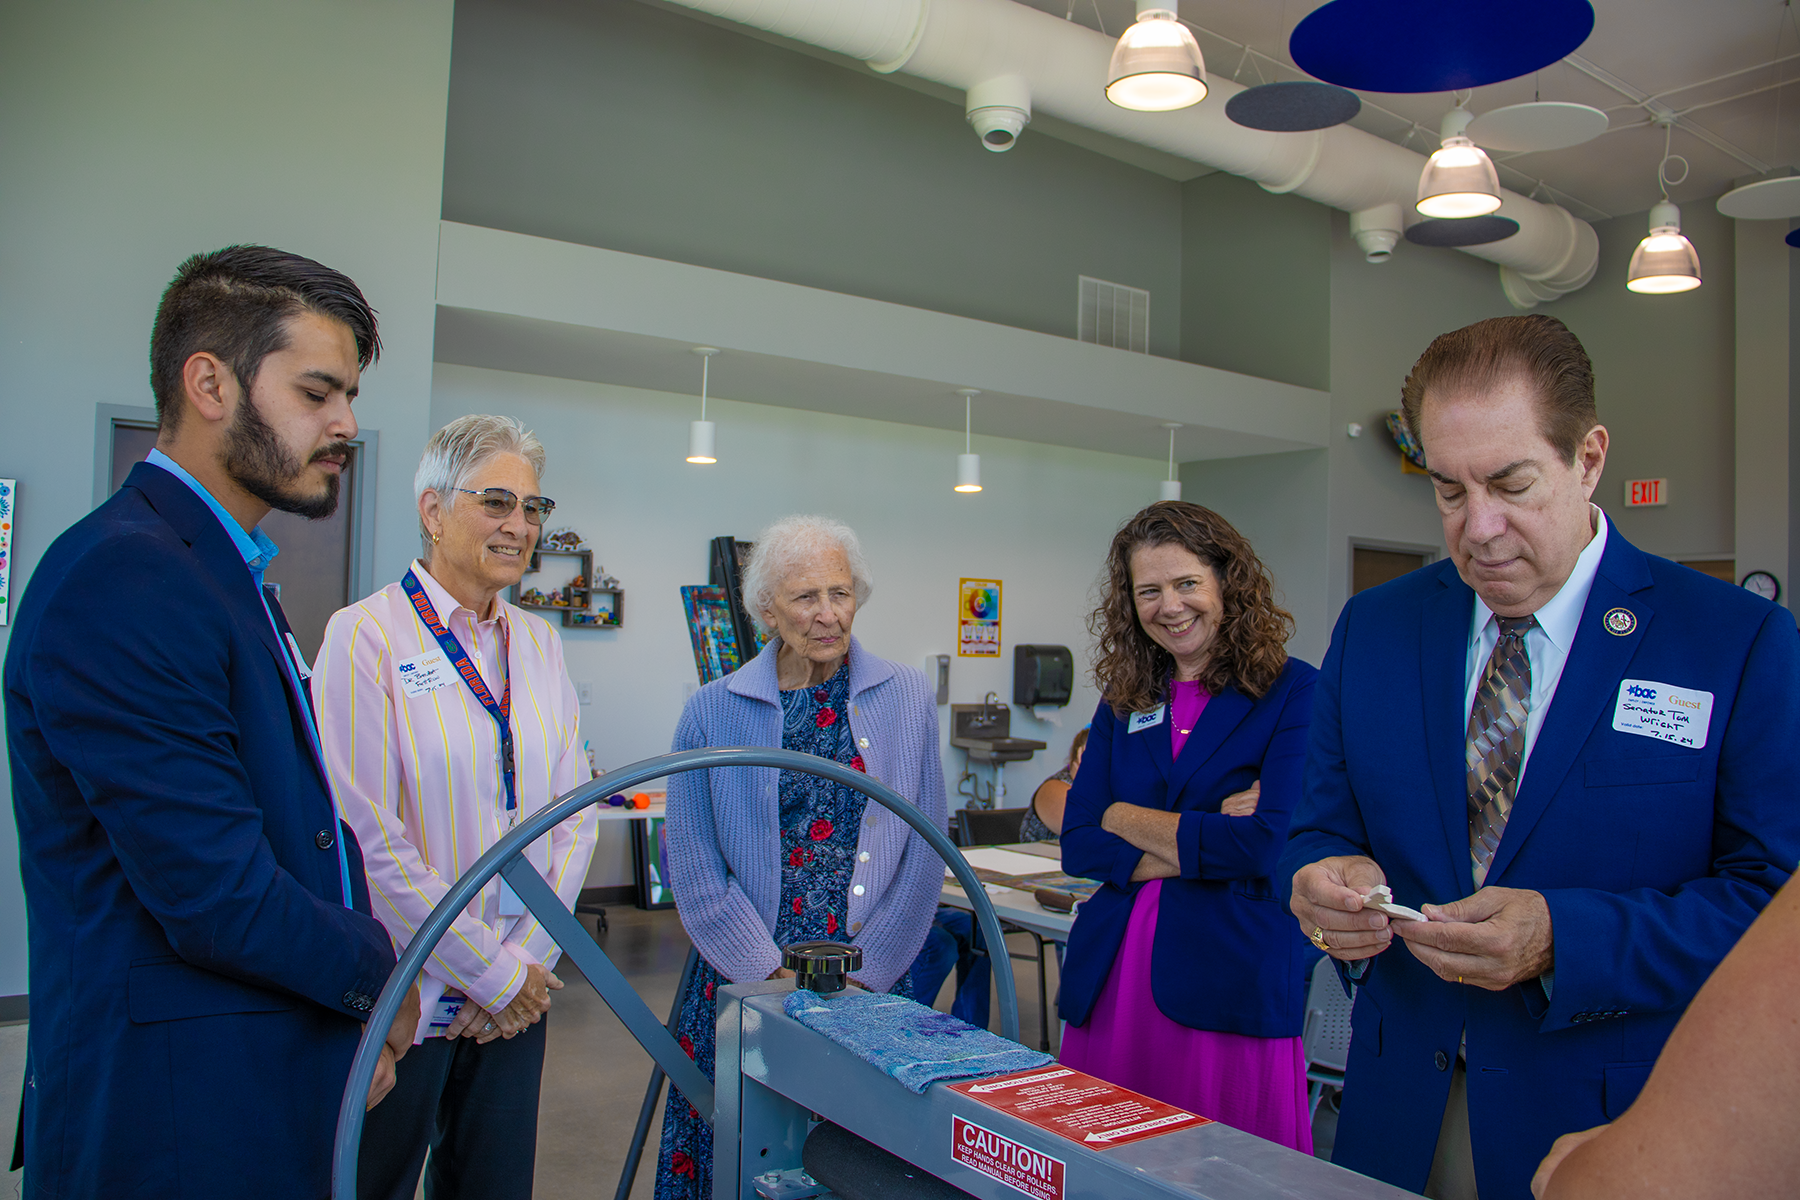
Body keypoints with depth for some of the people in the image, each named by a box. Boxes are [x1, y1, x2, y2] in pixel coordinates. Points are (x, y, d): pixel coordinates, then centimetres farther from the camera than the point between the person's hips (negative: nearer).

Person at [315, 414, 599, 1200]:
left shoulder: (537, 642, 6)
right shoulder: (368, 634, -11)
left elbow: (575, 813, 5)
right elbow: (368, 835, -16)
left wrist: (529, 958, -5)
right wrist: (492, 974, -12)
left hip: (519, 986, 5)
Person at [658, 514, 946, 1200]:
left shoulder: (908, 700, 2)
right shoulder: (714, 712, 0)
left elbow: (925, 852, 0)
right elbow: (694, 867, -3)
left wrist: (863, 973, -7)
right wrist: (773, 973, -9)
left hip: (874, 987, 1)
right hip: (746, 986, 0)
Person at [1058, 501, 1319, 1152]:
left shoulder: (1293, 692, -3)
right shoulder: (1123, 705, 12)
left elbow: (1272, 844, -15)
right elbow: (1076, 847, 4)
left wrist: (1125, 818, -4)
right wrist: (1208, 835, -9)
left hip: (1233, 986, -4)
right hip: (1112, 979, 5)